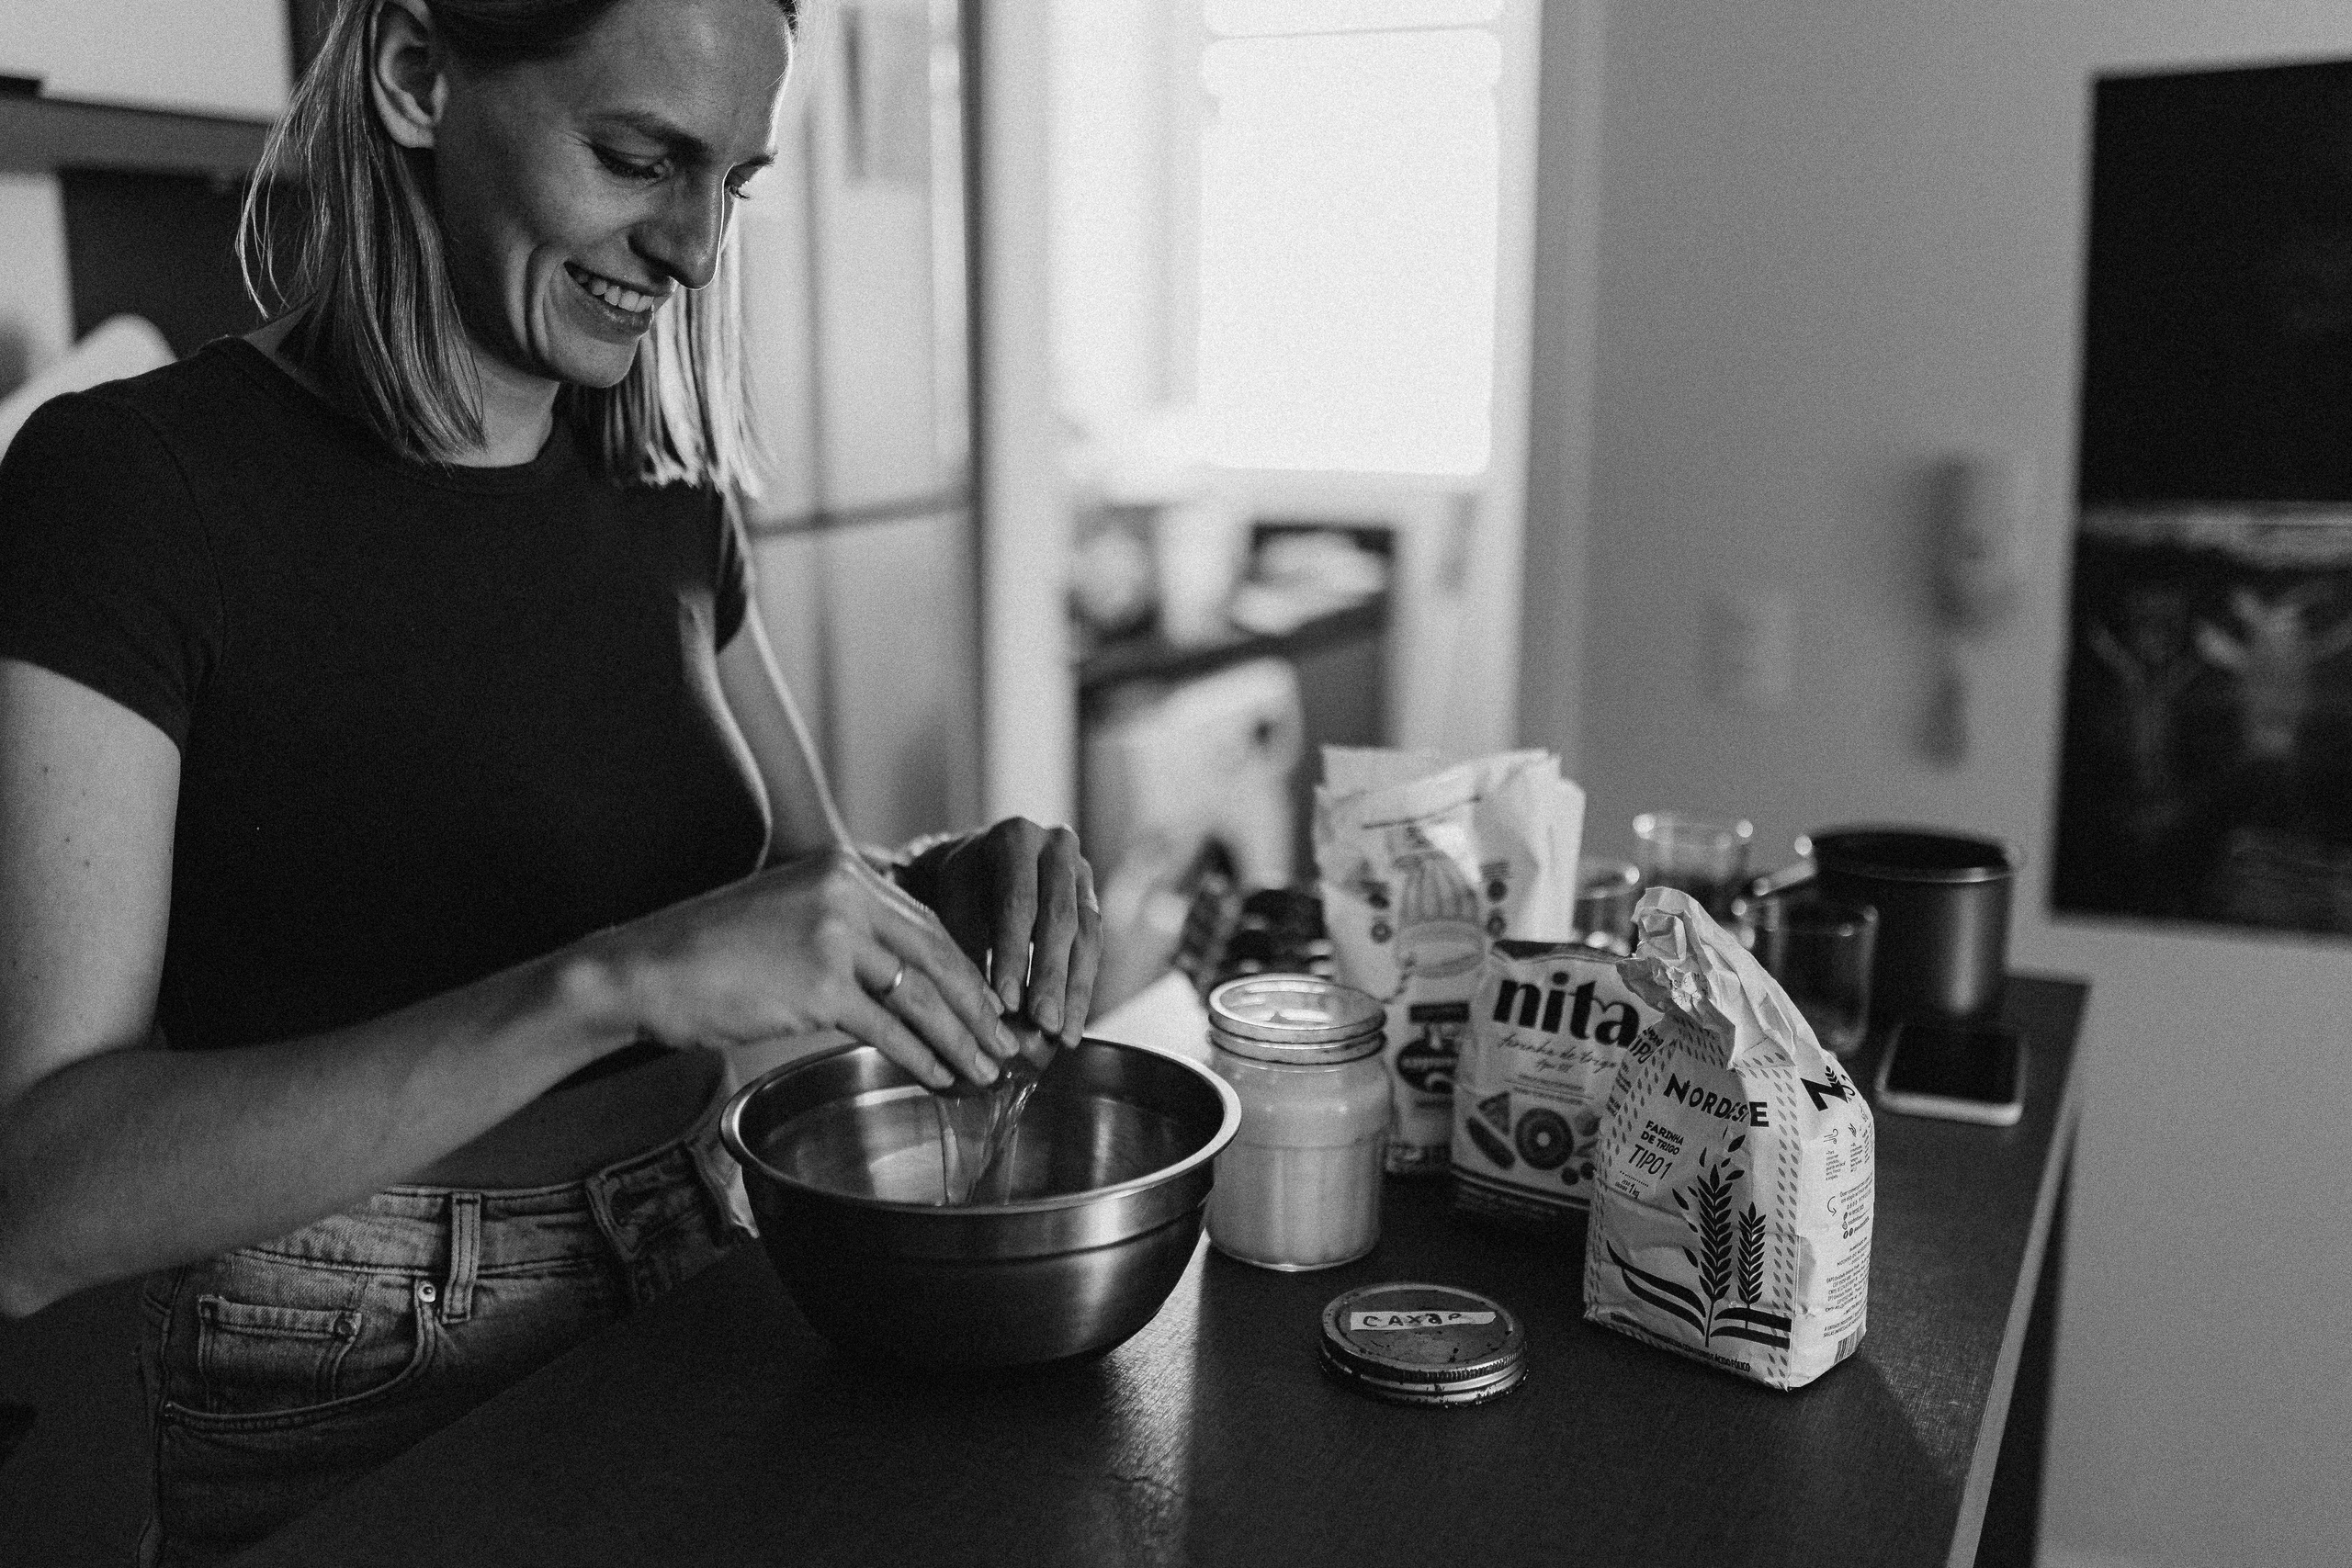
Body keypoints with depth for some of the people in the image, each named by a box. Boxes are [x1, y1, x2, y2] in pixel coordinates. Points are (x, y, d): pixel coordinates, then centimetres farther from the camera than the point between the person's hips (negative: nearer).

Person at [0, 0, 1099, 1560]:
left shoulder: (668, 499, 4)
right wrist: (612, 983, -31)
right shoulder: (128, 484, -14)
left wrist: (956, 884, -9)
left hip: (698, 1330, 5)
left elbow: (814, 879, 14)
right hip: (348, 1434, -5)